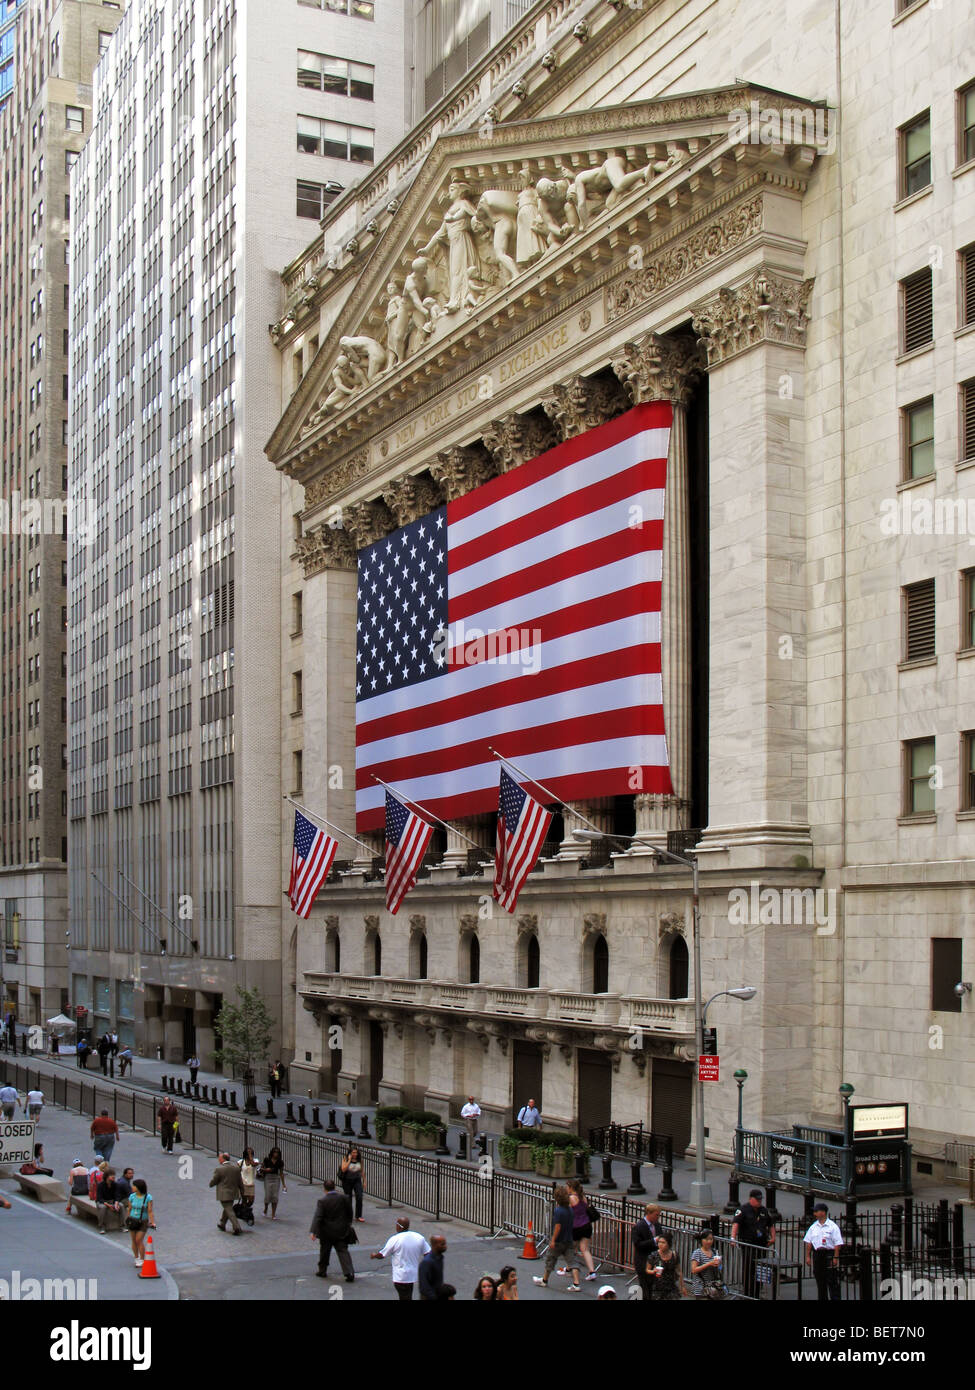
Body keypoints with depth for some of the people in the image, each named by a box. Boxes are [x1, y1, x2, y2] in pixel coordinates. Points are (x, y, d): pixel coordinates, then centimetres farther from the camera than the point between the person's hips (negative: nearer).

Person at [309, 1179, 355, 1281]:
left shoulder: (322, 1201, -14)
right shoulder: (343, 1197, -6)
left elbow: (317, 1217, -20)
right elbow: (349, 1212, 5)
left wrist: (313, 1231, -23)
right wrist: (348, 1223, 22)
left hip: (327, 1232, -2)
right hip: (341, 1231, 2)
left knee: (324, 1251, 18)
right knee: (343, 1251, 2)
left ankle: (322, 1271, 31)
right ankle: (349, 1273, -10)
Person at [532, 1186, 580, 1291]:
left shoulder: (558, 1210, -19)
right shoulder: (570, 1209, 4)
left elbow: (558, 1226, -22)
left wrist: (553, 1240, -18)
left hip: (558, 1241, -6)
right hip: (568, 1241, 6)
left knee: (550, 1259, 13)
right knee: (571, 1261, 2)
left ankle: (544, 1280, 29)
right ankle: (576, 1284, -8)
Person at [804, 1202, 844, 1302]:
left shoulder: (833, 1226, -5)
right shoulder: (813, 1227, 11)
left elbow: (837, 1244, -8)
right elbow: (808, 1242, 12)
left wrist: (835, 1258, -14)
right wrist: (808, 1256, 6)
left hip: (829, 1254, -5)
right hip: (817, 1254, 5)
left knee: (832, 1281, -5)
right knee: (820, 1281, 10)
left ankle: (835, 1299, -2)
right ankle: (822, 1299, 18)